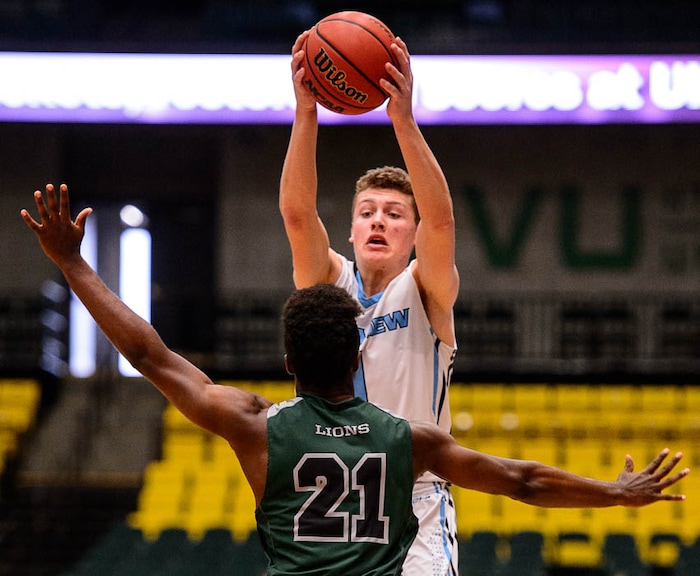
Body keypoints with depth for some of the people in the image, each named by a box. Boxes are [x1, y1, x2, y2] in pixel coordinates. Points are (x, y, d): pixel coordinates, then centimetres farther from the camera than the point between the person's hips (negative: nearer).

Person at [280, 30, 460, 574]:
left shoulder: (425, 292, -1)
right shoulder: (328, 282, 5)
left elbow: (440, 220, -20)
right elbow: (297, 212, -12)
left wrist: (404, 118, -32)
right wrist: (306, 111, -26)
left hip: (415, 503, -2)